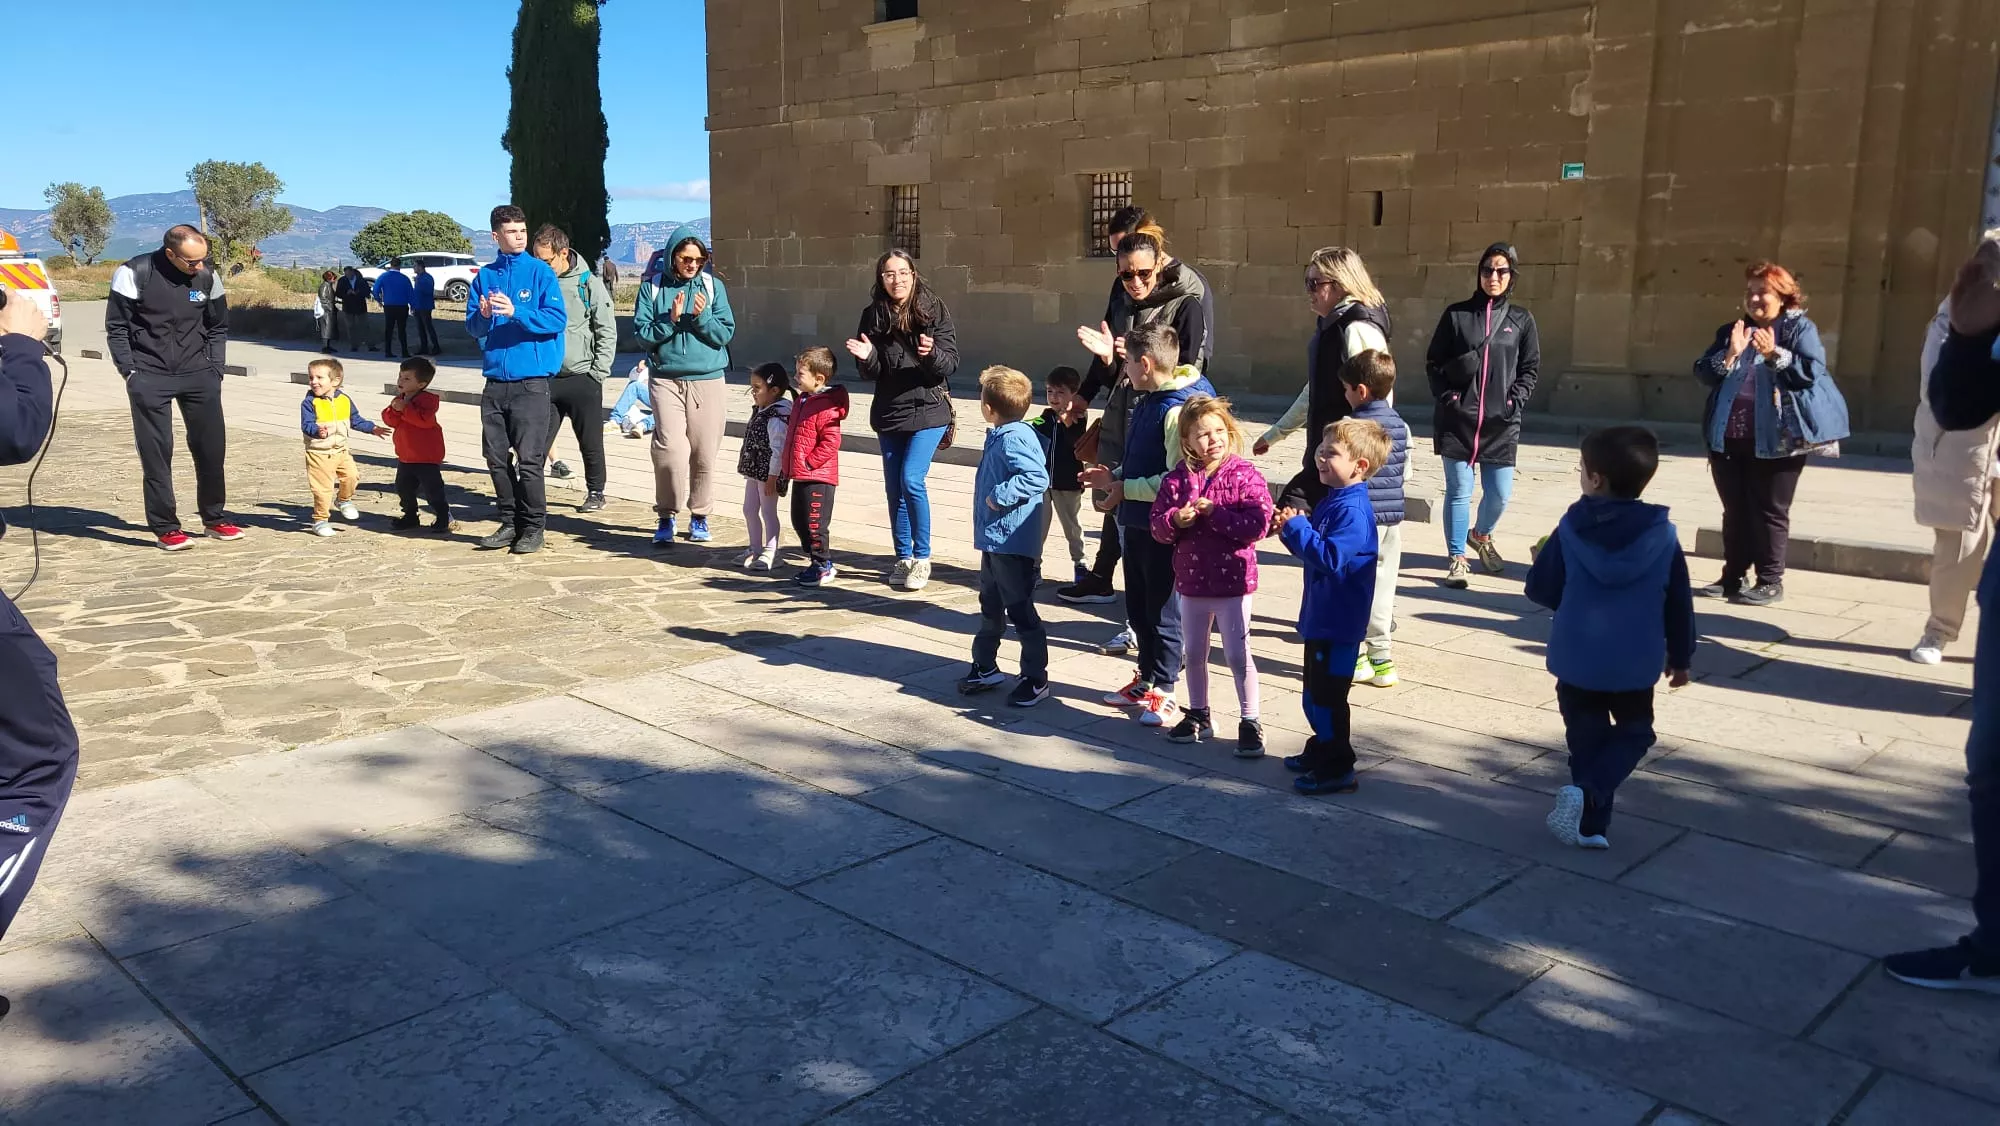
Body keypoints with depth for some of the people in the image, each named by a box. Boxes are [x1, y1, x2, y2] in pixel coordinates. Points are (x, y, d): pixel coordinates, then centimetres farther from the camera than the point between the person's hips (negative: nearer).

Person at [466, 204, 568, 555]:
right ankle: (510, 522, 22)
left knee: (529, 460, -4)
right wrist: (483, 316, -12)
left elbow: (557, 319, -11)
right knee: (497, 458, 10)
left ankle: (533, 527, 7)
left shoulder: (541, 271, -2)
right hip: (495, 382, 5)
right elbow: (472, 327, 10)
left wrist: (516, 312, -21)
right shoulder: (485, 276, 10)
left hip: (531, 382, -5)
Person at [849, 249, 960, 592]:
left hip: (928, 410, -4)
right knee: (894, 488, 9)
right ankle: (903, 558, 23)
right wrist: (866, 356, -20)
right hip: (888, 412, 4)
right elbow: (871, 373, 2)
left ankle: (922, 558, -1)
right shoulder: (873, 315, 1)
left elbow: (950, 364, -10)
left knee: (912, 480, -15)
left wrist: (931, 354, -30)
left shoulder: (934, 311, -7)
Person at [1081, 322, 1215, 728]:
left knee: (1162, 612, 3)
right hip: (1137, 524, 10)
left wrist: (1126, 488, -18)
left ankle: (1163, 693, 16)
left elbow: (1177, 480, -27)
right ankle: (1146, 680, 33)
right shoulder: (1146, 402, 9)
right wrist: (1113, 476, 7)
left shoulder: (1178, 409, -21)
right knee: (1137, 608, 19)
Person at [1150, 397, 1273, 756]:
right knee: (1193, 653, 17)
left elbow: (1257, 526, -20)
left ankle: (1251, 723, 13)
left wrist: (1213, 513, -22)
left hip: (1232, 581, -5)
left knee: (1237, 655, 0)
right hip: (1191, 580, 5)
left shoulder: (1246, 476, -11)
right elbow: (1157, 527, 1)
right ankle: (1198, 716, 34)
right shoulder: (1177, 478, 0)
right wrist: (1176, 520, -20)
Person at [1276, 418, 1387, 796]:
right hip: (1321, 618, 10)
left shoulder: (1353, 510, -22)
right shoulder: (1332, 501, 10)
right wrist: (1291, 529, 0)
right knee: (1316, 694, 21)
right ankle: (1321, 751, 36)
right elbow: (1314, 549, 18)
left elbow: (1330, 557, -31)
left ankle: (1338, 769, 8)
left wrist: (1297, 527, -24)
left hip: (1338, 623, -10)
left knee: (1325, 697, -2)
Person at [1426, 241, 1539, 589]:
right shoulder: (1456, 315, 4)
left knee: (1499, 493, 4)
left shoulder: (1521, 320, 7)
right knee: (1459, 490, -3)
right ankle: (1458, 558, 9)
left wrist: (1515, 401, -4)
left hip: (1501, 423, 2)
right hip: (1457, 419, -1)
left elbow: (1530, 368, 9)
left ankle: (1482, 535, 35)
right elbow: (1433, 363, 6)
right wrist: (1446, 396, -6)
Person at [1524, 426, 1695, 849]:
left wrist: (1542, 558, 20)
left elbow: (1540, 590, -2)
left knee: (1587, 738, 13)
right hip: (1636, 663, 0)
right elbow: (1679, 605, 2)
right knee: (1634, 732, 17)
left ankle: (1591, 824, 15)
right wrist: (1681, 657, 14)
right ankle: (1586, 794, -5)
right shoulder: (1662, 535, -6)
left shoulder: (1571, 531, -9)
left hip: (1576, 660, 0)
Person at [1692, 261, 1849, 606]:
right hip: (1728, 438, 5)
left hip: (1775, 440, -5)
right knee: (1734, 511, 10)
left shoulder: (1799, 327, 1)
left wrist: (1774, 355, -24)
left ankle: (1770, 581, 6)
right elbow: (1702, 372, 4)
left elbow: (1812, 370, -13)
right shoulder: (1730, 331, 14)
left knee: (1769, 512, -1)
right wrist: (1730, 354, -12)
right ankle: (1734, 577, 18)